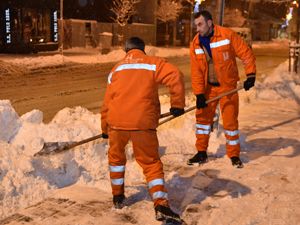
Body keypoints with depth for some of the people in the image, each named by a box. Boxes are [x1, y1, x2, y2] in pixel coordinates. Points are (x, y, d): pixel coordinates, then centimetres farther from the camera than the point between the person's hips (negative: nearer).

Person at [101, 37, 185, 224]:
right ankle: (161, 205, -6)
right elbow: (175, 76, -9)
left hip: (117, 121, 3)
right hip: (143, 123, -2)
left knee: (116, 156, 27)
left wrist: (105, 128, 26)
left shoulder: (117, 68, 18)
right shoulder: (153, 63, 9)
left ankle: (118, 196, 35)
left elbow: (107, 100, 17)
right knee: (151, 163, 7)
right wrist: (177, 104, 0)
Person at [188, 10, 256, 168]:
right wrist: (199, 94, -13)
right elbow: (196, 72, -7)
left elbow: (246, 54, -10)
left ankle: (234, 155, 18)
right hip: (208, 87, 3)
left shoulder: (228, 35, -15)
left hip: (227, 86, -3)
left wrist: (250, 75, -17)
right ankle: (201, 153, 20)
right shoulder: (195, 44, -6)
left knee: (230, 121, 1)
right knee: (202, 117, 5)